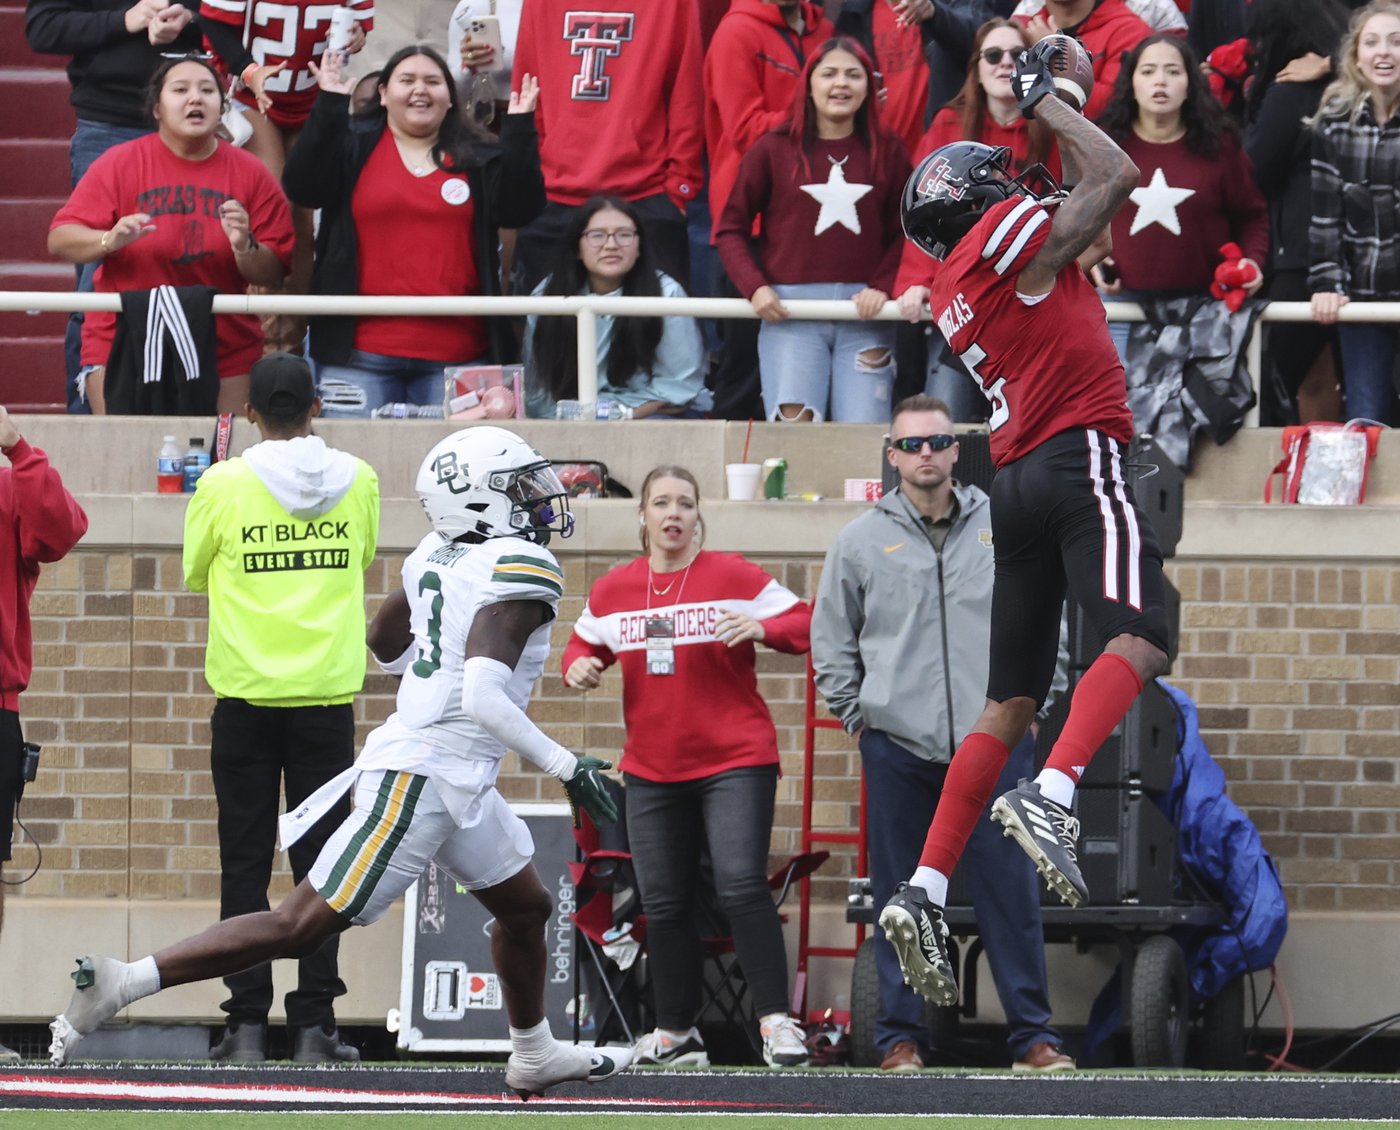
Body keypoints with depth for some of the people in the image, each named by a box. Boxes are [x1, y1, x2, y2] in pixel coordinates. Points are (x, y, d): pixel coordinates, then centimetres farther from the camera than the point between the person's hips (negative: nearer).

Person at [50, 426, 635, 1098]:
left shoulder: (437, 556, 8)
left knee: (525, 910, 25)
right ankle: (123, 983, -7)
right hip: (421, 782, -10)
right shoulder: (520, 570, -19)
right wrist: (566, 768, -21)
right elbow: (483, 700, -27)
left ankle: (535, 1056, 43)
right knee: (300, 929, -7)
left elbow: (383, 644, 22)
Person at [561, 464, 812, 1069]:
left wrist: (762, 629, -23)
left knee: (742, 886, -17)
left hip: (736, 761, -4)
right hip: (651, 770, 4)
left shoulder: (732, 576, -3)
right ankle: (675, 1035, 19)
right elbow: (585, 641, 22)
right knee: (665, 905, 8)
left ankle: (776, 1021, -12)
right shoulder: (613, 590, 7)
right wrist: (578, 666, -1)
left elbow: (804, 623, -3)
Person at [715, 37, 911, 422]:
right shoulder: (775, 150, 6)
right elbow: (731, 228, 9)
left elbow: (904, 232, 9)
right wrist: (755, 287, -5)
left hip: (864, 310, 1)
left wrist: (883, 286, -8)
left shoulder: (887, 152, 10)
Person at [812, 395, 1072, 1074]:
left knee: (1010, 890, -2)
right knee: (900, 899, 3)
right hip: (897, 746, 0)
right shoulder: (860, 543, 6)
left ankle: (1033, 1036, 2)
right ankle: (901, 1037, 9)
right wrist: (857, 714, 5)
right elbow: (830, 642, 12)